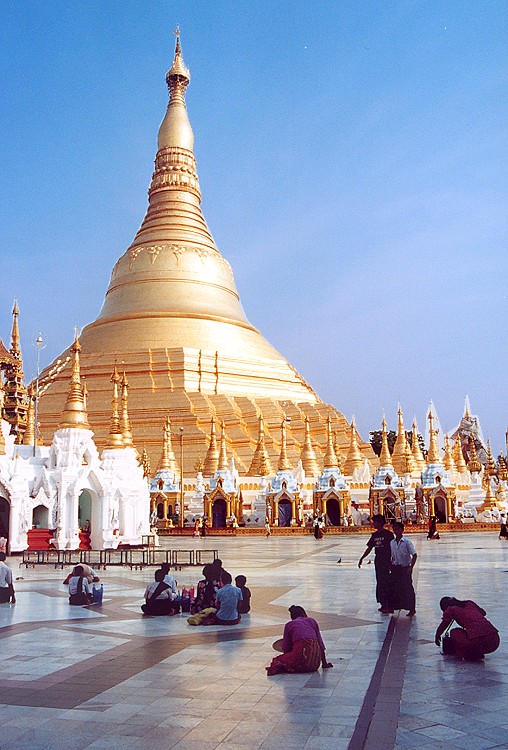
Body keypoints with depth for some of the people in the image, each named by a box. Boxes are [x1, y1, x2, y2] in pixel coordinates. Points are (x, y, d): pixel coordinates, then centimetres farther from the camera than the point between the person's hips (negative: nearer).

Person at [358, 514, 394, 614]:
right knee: (380, 582, 9)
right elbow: (369, 548, 17)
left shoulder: (388, 534, -10)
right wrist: (361, 558, 15)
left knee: (386, 583, -8)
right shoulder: (374, 535, 11)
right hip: (378, 560, 7)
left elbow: (393, 548, -10)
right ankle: (384, 605, 17)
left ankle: (389, 606, -4)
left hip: (386, 561, -7)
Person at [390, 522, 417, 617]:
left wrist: (411, 567, -18)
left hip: (405, 568, -5)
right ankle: (394, 606, 22)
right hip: (395, 568, 5)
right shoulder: (392, 542, 4)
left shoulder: (407, 542, -11)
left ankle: (412, 609, 10)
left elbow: (414, 555, -13)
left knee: (407, 588, -1)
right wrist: (390, 567, 8)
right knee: (394, 588, 7)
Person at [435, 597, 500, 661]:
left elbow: (441, 627, 22)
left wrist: (437, 637, 41)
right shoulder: (469, 603, 24)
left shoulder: (451, 609, 9)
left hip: (479, 642, -6)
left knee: (454, 632, 17)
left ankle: (468, 655, 7)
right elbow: (483, 612, 44)